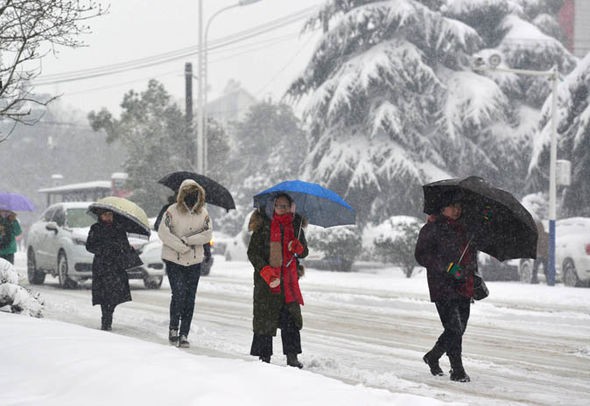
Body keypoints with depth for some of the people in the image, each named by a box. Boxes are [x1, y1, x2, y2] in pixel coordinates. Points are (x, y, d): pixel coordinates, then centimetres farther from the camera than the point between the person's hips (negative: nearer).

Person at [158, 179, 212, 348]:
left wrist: (187, 240, -15)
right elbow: (163, 232, -11)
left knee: (189, 299, 2)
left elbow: (207, 235, -3)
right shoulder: (172, 211, -7)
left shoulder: (203, 213, 3)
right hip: (173, 260, -3)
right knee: (179, 294, -13)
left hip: (194, 261, 3)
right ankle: (173, 328, 6)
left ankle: (184, 334, 9)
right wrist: (181, 247, -16)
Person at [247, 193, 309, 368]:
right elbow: (252, 252, -2)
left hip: (289, 280, 2)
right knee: (265, 319, 0)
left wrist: (298, 248, -9)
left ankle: (292, 357, -1)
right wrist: (266, 271, -15)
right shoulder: (263, 225, 0)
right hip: (266, 281, -2)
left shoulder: (296, 225, 10)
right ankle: (264, 356, 8)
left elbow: (304, 253, 16)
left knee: (291, 319, -4)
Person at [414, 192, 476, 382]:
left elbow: (472, 256, 31)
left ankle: (432, 357, 29)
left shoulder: (465, 228, 17)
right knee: (454, 328, -12)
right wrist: (448, 267, -18)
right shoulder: (432, 228, -3)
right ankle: (457, 370, -6)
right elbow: (421, 256, -11)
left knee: (459, 329, 8)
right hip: (443, 287, -7)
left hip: (464, 287, 7)